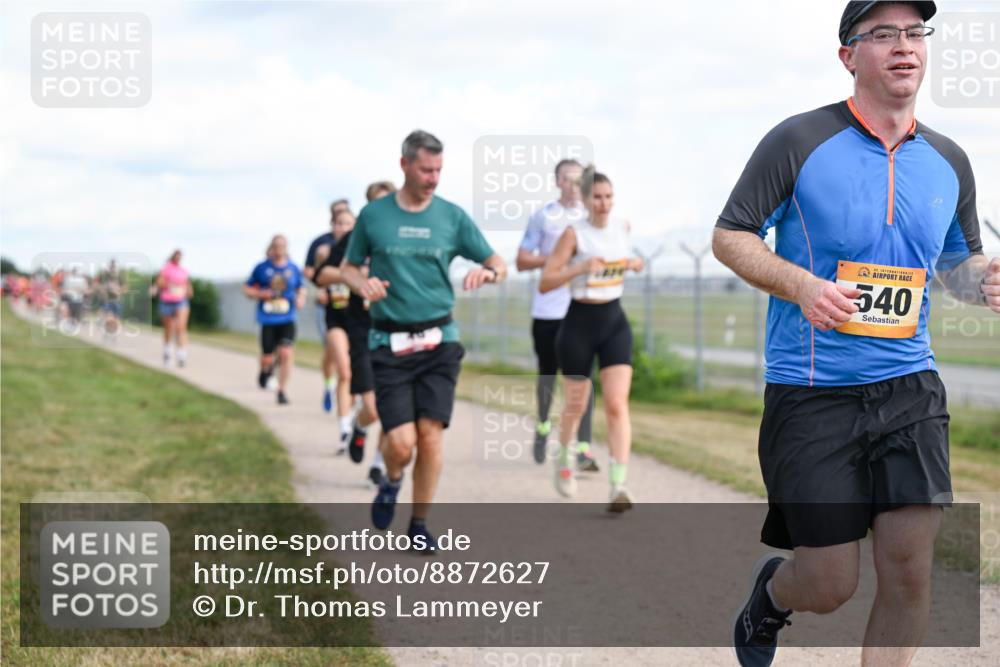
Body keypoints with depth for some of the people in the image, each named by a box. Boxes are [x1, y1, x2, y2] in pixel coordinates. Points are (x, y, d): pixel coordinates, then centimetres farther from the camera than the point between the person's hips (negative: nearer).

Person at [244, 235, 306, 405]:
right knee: (267, 358, 3)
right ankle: (265, 371, 40)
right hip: (267, 319, -1)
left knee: (286, 353, -14)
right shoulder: (262, 268, 1)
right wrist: (260, 294, -11)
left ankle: (282, 391, -3)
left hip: (287, 319, 1)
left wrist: (301, 298, -2)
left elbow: (301, 288, 20)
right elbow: (247, 289, 9)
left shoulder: (293, 269, 5)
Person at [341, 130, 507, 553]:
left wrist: (487, 272, -15)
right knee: (401, 442, -9)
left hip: (439, 340, 1)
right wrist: (363, 285, -10)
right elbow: (348, 268, 13)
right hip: (390, 343, -1)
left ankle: (419, 525, 13)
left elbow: (498, 264, 9)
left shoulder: (452, 216, 4)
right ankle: (391, 483, 27)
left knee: (430, 435, -5)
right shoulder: (373, 215, 2)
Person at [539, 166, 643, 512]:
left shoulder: (623, 227, 4)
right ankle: (563, 460, 40)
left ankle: (619, 486, -15)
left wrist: (633, 264, 6)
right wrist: (581, 267, -26)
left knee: (617, 404, -11)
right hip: (580, 323, -3)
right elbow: (544, 283, -14)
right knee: (576, 405, 11)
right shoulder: (574, 234, -11)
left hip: (615, 321, 3)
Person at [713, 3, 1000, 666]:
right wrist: (802, 285, -19)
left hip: (909, 387, 4)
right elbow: (729, 235, -1)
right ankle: (771, 590, 37)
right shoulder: (799, 140, -6)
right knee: (830, 586, 1)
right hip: (811, 393, -4)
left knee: (910, 570, -6)